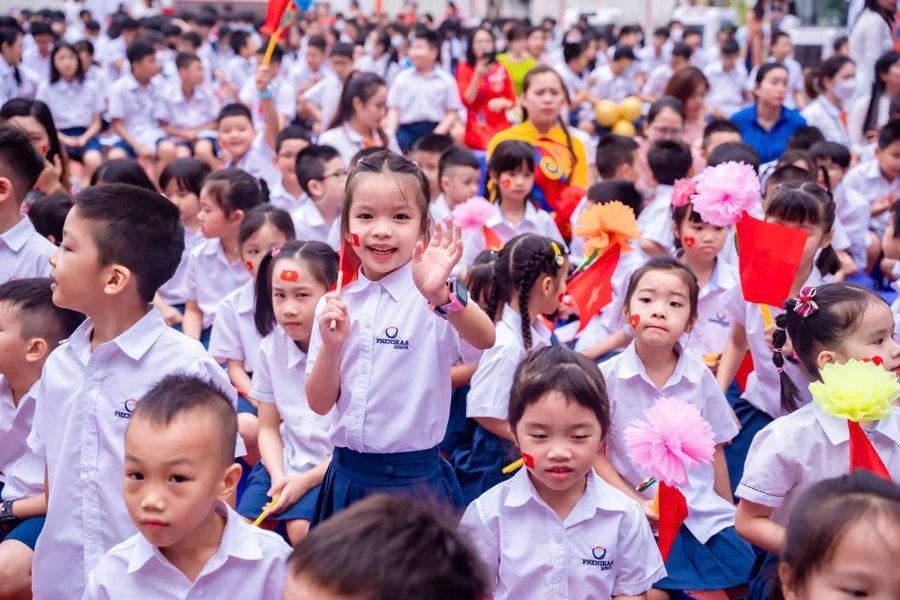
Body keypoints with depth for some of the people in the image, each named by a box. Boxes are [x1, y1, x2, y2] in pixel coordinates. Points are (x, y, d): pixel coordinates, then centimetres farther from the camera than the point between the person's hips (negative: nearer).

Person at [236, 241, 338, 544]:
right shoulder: (271, 348, -1)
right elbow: (269, 427, 7)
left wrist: (306, 480, -16)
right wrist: (278, 475, -11)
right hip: (287, 461, 5)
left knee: (302, 528, -25)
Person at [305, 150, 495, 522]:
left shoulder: (438, 296, -11)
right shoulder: (336, 303, 3)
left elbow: (485, 340, -32)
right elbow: (320, 404, 3)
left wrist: (441, 295, -50)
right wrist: (331, 345, -15)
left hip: (415, 480, -4)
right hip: (347, 477, 4)